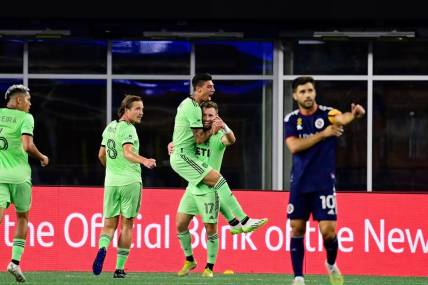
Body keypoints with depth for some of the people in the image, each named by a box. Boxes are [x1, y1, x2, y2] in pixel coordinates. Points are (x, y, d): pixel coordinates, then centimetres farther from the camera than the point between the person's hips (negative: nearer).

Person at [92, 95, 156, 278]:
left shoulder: (110, 127, 12)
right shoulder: (128, 129, -11)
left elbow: (101, 155, 20)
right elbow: (127, 153, -28)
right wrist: (144, 161, -43)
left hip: (111, 182, 6)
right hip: (130, 182, -6)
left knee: (109, 224, 9)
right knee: (126, 224, 4)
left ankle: (103, 248, -23)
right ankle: (119, 268, 4)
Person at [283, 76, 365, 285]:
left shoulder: (326, 114, -5)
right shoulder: (291, 120, 3)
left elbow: (342, 119, -30)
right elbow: (294, 147, -12)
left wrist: (354, 114, -53)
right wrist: (323, 134, -17)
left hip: (324, 183, -2)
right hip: (299, 183, 3)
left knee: (328, 230, -8)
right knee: (297, 229, 3)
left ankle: (331, 264, 21)